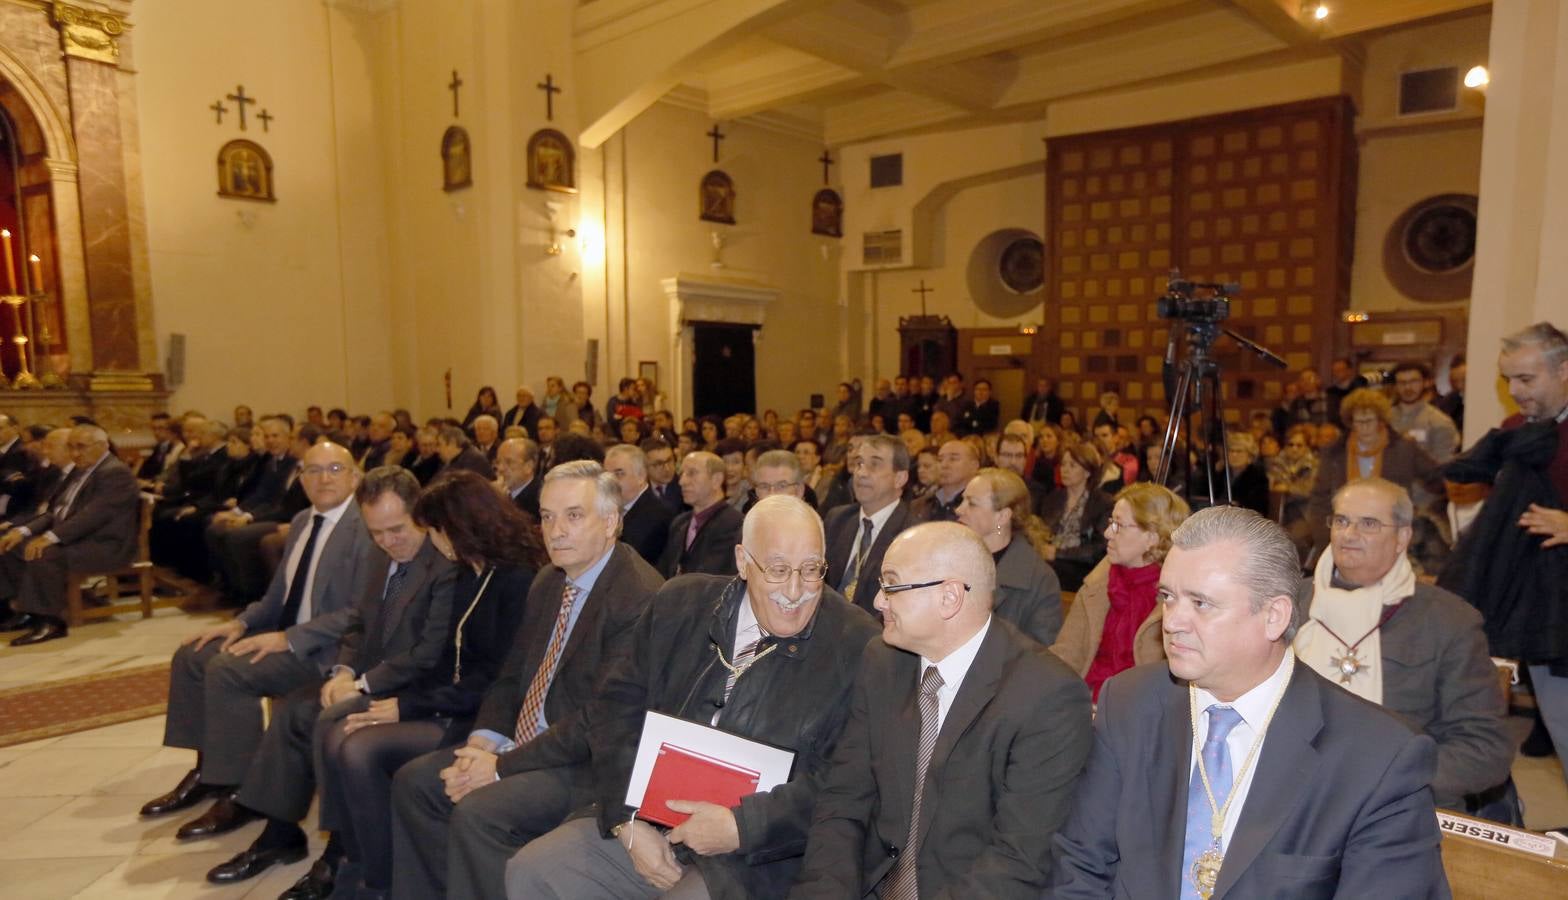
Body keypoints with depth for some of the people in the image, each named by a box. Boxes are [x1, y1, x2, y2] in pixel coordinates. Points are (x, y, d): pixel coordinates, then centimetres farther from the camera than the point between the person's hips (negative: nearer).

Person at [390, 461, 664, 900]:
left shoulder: (640, 596, -22)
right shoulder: (548, 582, 8)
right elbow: (512, 675, 13)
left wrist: (503, 765, -18)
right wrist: (483, 742, -5)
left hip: (591, 763, -9)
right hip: (522, 743, 9)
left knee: (477, 812, -25)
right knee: (413, 781, 5)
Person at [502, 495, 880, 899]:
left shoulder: (857, 646, -12)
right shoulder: (680, 604, 2)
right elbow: (620, 703, 3)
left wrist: (741, 826, -21)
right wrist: (628, 821, -7)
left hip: (756, 858, -4)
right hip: (647, 822, 5)